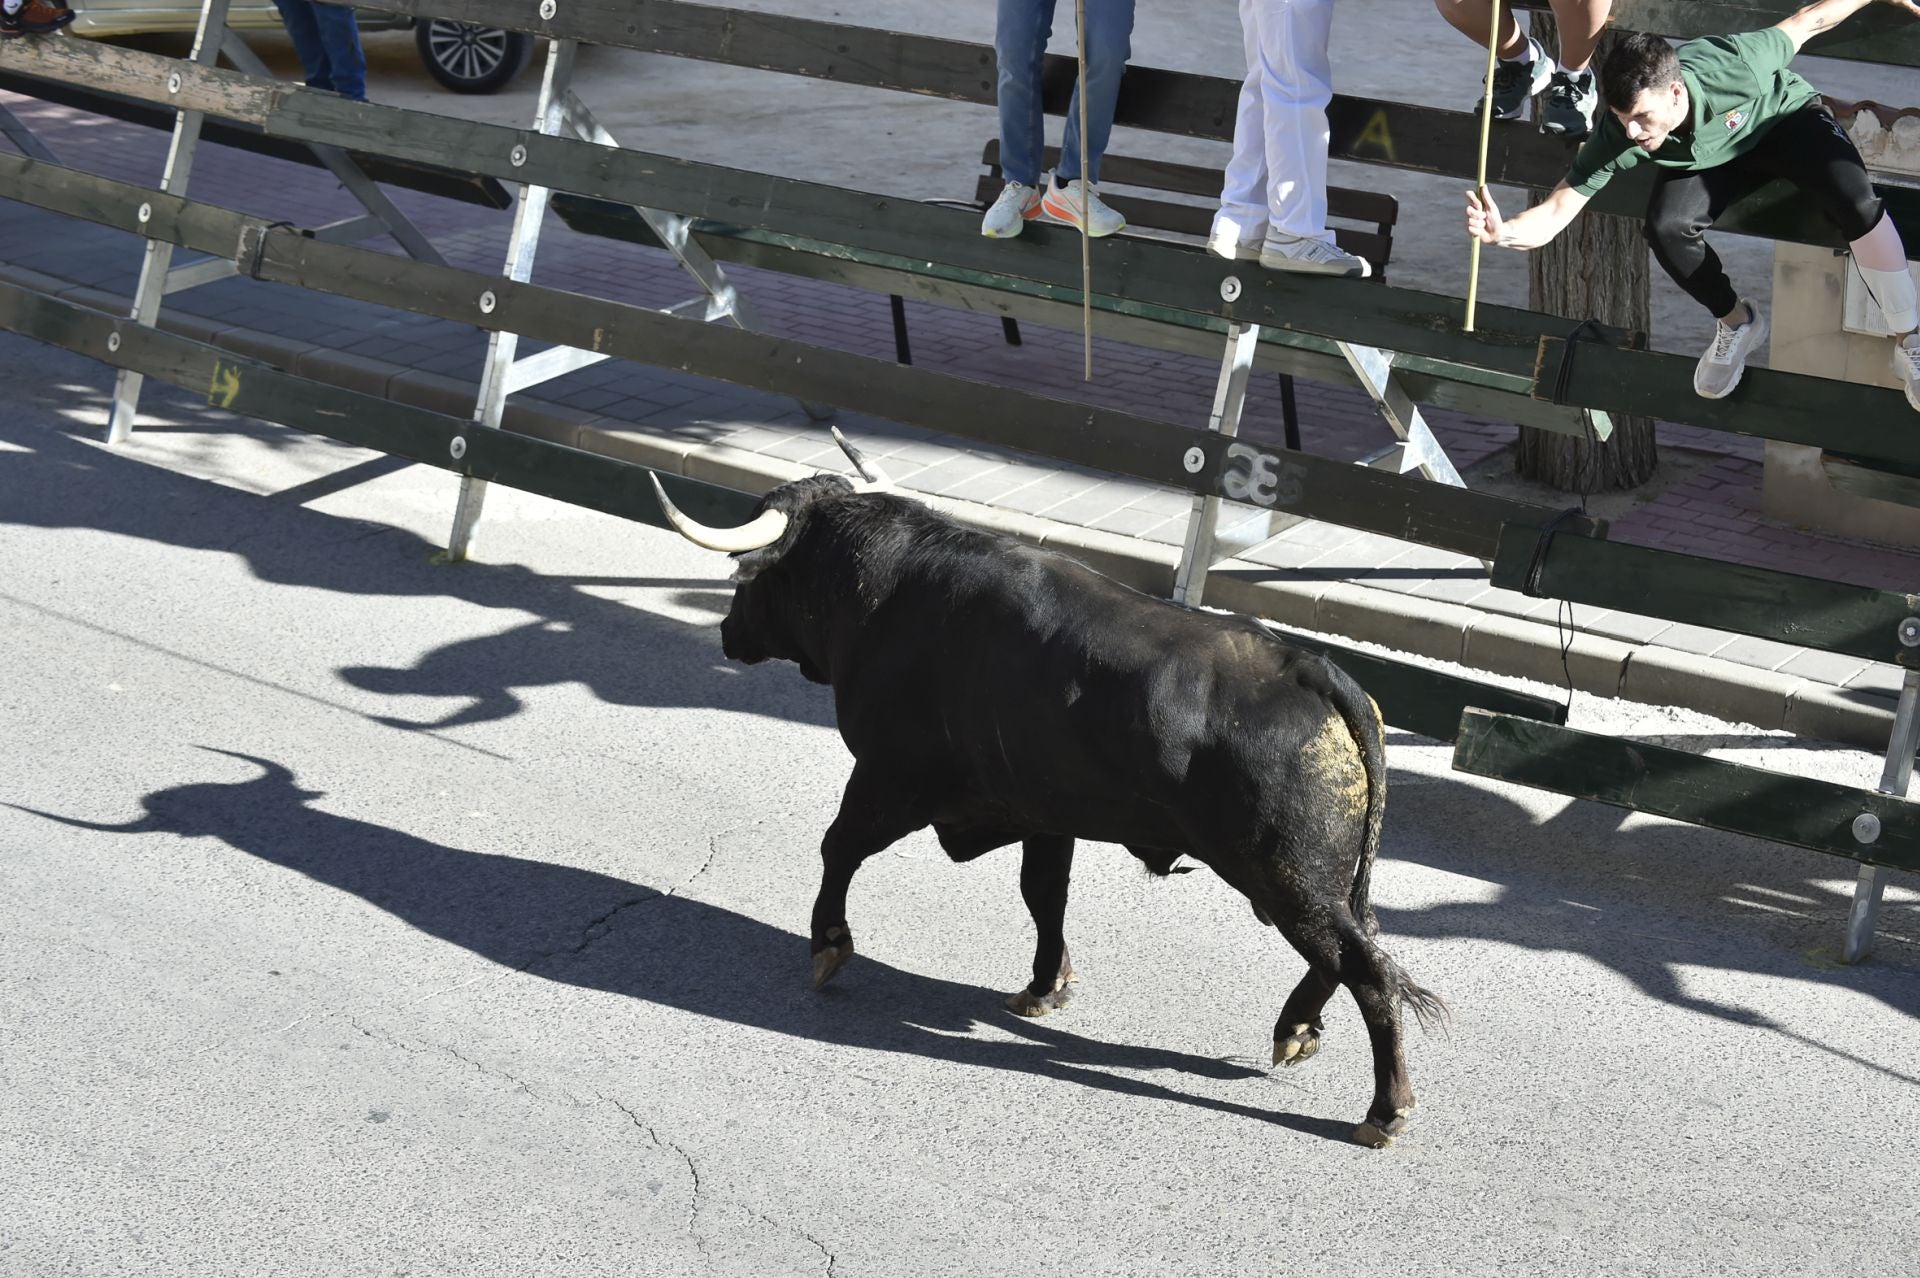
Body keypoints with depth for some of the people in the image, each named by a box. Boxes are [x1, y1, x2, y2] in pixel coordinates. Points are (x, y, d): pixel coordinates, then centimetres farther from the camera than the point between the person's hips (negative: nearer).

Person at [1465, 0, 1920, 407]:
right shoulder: (1616, 138, -33)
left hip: (1787, 119, -2)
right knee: (1666, 227, -26)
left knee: (1856, 203, -28)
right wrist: (1504, 230, -56)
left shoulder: (1733, 66, -39)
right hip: (1712, 155, 2)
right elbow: (1554, 215, -34)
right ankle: (1736, 322, 4)